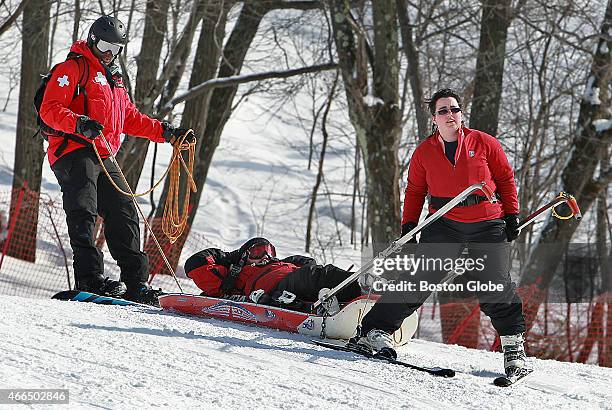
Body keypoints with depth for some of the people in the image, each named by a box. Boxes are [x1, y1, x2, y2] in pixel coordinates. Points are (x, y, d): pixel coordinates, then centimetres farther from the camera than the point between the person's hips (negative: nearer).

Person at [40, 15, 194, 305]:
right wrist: (79, 124, -28)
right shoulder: (72, 69, 1)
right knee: (83, 214, -19)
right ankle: (89, 278, -29)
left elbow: (131, 119, 32)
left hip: (104, 158, 8)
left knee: (124, 214, 3)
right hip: (74, 153, -8)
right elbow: (50, 109, -10)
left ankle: (135, 282, 3)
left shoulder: (114, 80, 28)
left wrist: (166, 132, 22)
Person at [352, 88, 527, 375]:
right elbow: (415, 190, 13)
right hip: (444, 225, 0)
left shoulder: (484, 144, 2)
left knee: (496, 287, -2)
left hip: (488, 226, 0)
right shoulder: (425, 152, 5)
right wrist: (408, 225, 6)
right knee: (419, 280, -9)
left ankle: (514, 344, 13)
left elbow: (506, 179, 8)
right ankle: (374, 330, -5)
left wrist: (512, 216, 4)